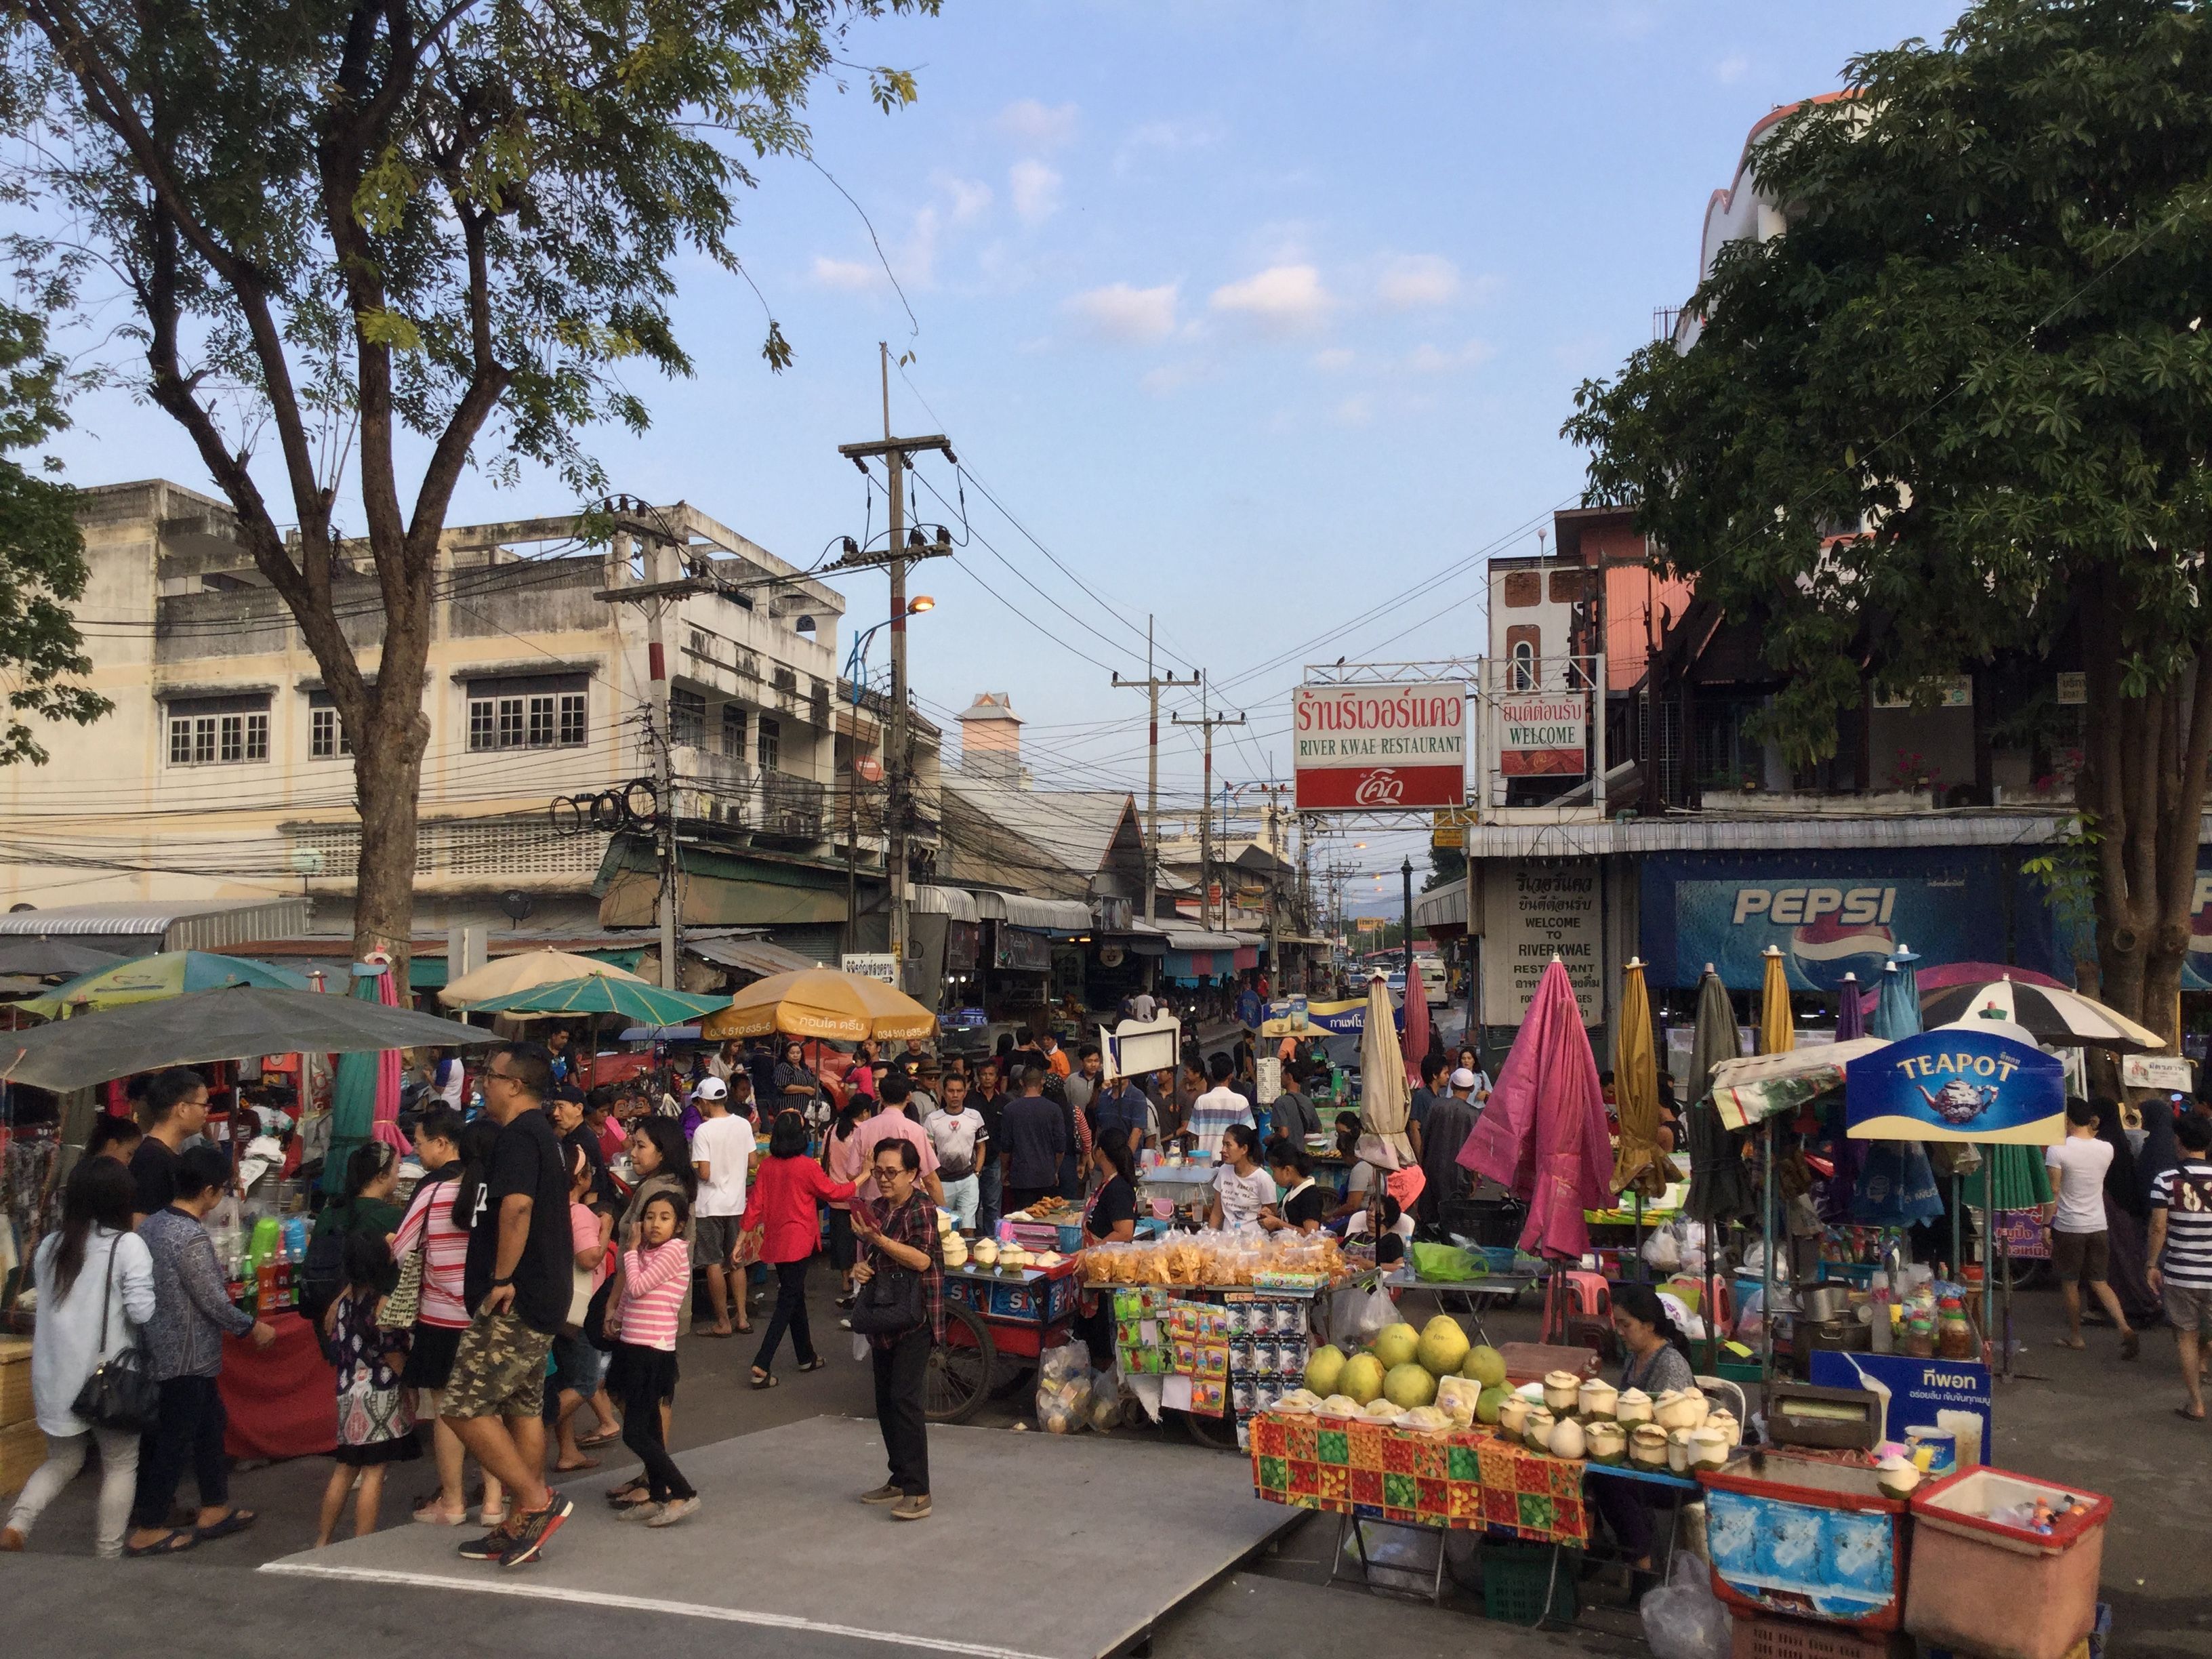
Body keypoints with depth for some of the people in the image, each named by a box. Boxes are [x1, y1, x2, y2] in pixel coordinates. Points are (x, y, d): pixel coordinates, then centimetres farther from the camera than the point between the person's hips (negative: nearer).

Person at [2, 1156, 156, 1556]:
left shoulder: (48, 1246, 4)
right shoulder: (127, 1245, -13)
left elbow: (45, 1302, 14)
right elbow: (142, 1311, -17)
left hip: (56, 1376, 5)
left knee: (62, 1460, 22)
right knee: (120, 1466, 11)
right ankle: (107, 1555, 14)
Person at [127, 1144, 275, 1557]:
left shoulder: (152, 1224, 2)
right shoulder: (193, 1237, -24)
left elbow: (162, 1286, 12)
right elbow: (214, 1301, -19)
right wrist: (253, 1328, -3)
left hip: (161, 1346, 9)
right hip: (186, 1355, -9)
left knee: (210, 1422, 19)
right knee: (176, 1437, 4)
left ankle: (214, 1509, 28)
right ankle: (147, 1530, 14)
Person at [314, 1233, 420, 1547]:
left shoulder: (344, 1298, 3)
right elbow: (393, 1356, -12)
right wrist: (410, 1388, -2)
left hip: (348, 1393, 7)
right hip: (380, 1395, -7)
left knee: (346, 1467, 18)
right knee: (374, 1471, -1)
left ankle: (322, 1541, 23)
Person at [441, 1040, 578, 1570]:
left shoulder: (517, 1136, -15)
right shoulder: (543, 1135, 17)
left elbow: (516, 1205, -31)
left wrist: (501, 1278, -25)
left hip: (514, 1302, -10)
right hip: (542, 1298, 10)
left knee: (463, 1407, -7)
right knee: (524, 1408, 14)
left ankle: (537, 1501, -4)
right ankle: (521, 1527, 21)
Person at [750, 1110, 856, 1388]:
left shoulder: (767, 1165, -1)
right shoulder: (806, 1167, -16)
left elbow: (756, 1203, 0)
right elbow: (832, 1192, -4)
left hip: (774, 1240, 6)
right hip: (796, 1241, -6)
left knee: (795, 1296, 18)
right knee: (787, 1303, -1)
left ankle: (807, 1357, 30)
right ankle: (762, 1366, -9)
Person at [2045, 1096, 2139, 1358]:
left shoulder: (2058, 1150, -15)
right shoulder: (2106, 1149, -1)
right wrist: (2090, 1132, 23)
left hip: (2068, 1228, -4)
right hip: (2098, 1227, 4)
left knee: (2070, 1284, 10)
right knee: (2100, 1283, 12)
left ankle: (2075, 1337, 20)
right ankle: (2125, 1328, -6)